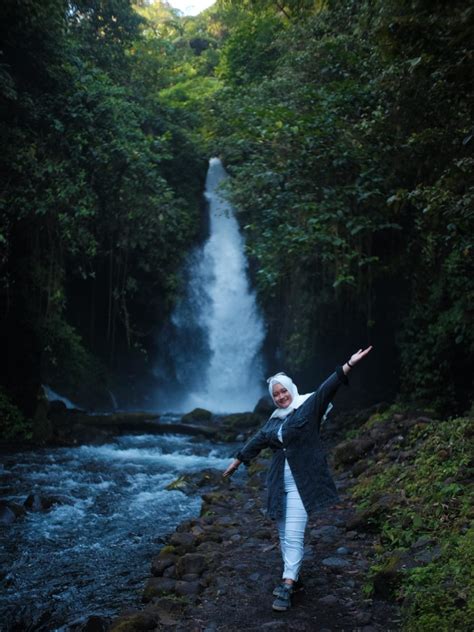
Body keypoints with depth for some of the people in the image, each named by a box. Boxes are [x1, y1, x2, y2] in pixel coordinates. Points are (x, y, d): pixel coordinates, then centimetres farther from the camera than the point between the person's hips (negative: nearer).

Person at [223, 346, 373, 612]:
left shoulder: (308, 407, -6)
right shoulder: (276, 419, 13)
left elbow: (327, 388, -20)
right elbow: (258, 440, 24)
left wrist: (349, 365, -34)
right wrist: (238, 461, 33)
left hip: (301, 484, -7)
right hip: (279, 483, 7)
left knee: (294, 536, -9)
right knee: (284, 534, 13)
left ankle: (287, 587, -4)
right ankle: (291, 576, 27)